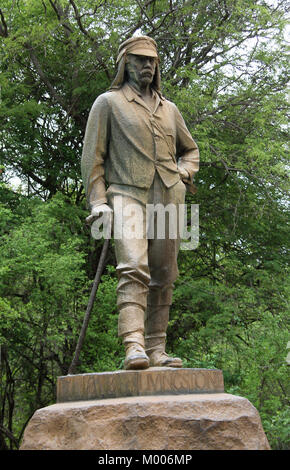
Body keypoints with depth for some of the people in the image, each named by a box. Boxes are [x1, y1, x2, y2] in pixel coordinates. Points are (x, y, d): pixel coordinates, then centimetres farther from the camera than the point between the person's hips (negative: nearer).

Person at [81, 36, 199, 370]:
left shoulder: (169, 109, 21)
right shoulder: (108, 103, 9)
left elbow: (190, 149, 33)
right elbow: (92, 156, 4)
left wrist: (183, 173, 10)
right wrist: (97, 201, -6)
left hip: (168, 200, 5)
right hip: (128, 195, -5)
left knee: (163, 277, 3)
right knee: (134, 269, -23)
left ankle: (156, 351, 7)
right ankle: (134, 347, -32)